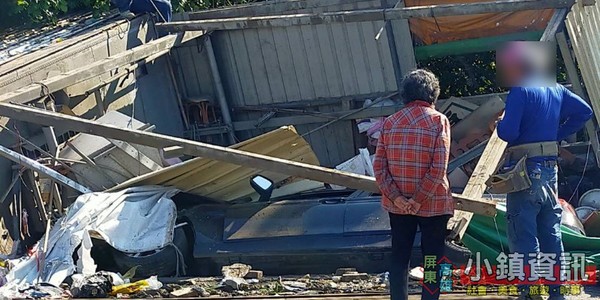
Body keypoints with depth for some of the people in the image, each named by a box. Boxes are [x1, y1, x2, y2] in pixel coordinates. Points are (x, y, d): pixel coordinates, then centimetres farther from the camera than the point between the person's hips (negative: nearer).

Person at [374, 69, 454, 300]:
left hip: (398, 205, 3)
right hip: (433, 203, -3)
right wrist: (419, 200, -13)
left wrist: (396, 197, -9)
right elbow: (438, 168, -17)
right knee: (432, 259, 7)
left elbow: (379, 166, -5)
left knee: (399, 257, 12)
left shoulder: (390, 122, 2)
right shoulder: (438, 120, -8)